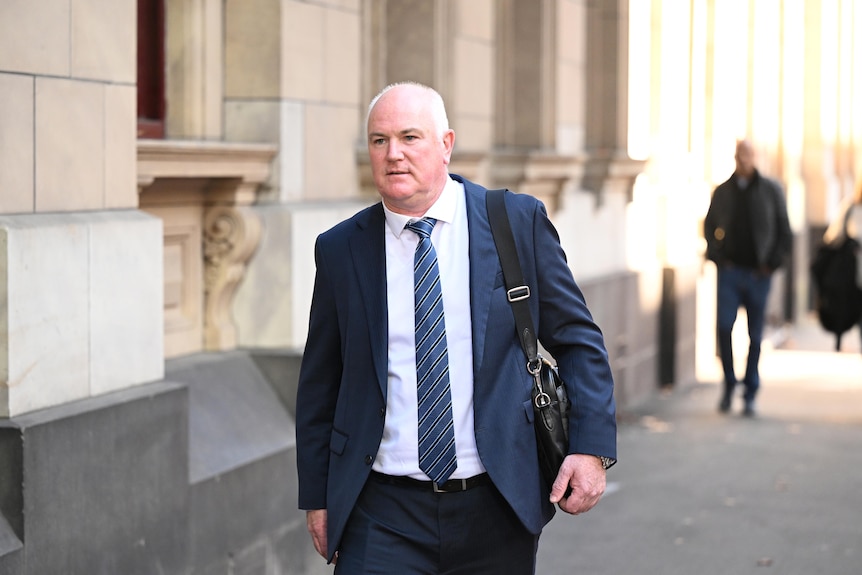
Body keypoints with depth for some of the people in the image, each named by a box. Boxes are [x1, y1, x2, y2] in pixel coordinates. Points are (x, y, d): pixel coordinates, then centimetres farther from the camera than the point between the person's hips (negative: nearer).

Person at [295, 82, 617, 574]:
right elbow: (320, 382, 11)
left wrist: (591, 446, -8)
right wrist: (316, 495, 9)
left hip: (499, 505, 0)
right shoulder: (341, 249, 4)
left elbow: (578, 340, 3)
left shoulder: (518, 221, 0)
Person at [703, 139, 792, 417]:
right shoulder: (722, 192, 8)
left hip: (759, 274, -1)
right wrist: (717, 257, 3)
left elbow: (785, 232, 6)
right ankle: (729, 384, 5)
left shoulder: (771, 190, 3)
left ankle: (750, 395, 13)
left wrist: (772, 263, -2)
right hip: (730, 271, 1)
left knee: (755, 336, 3)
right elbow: (709, 227, 16)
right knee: (724, 326, -13)